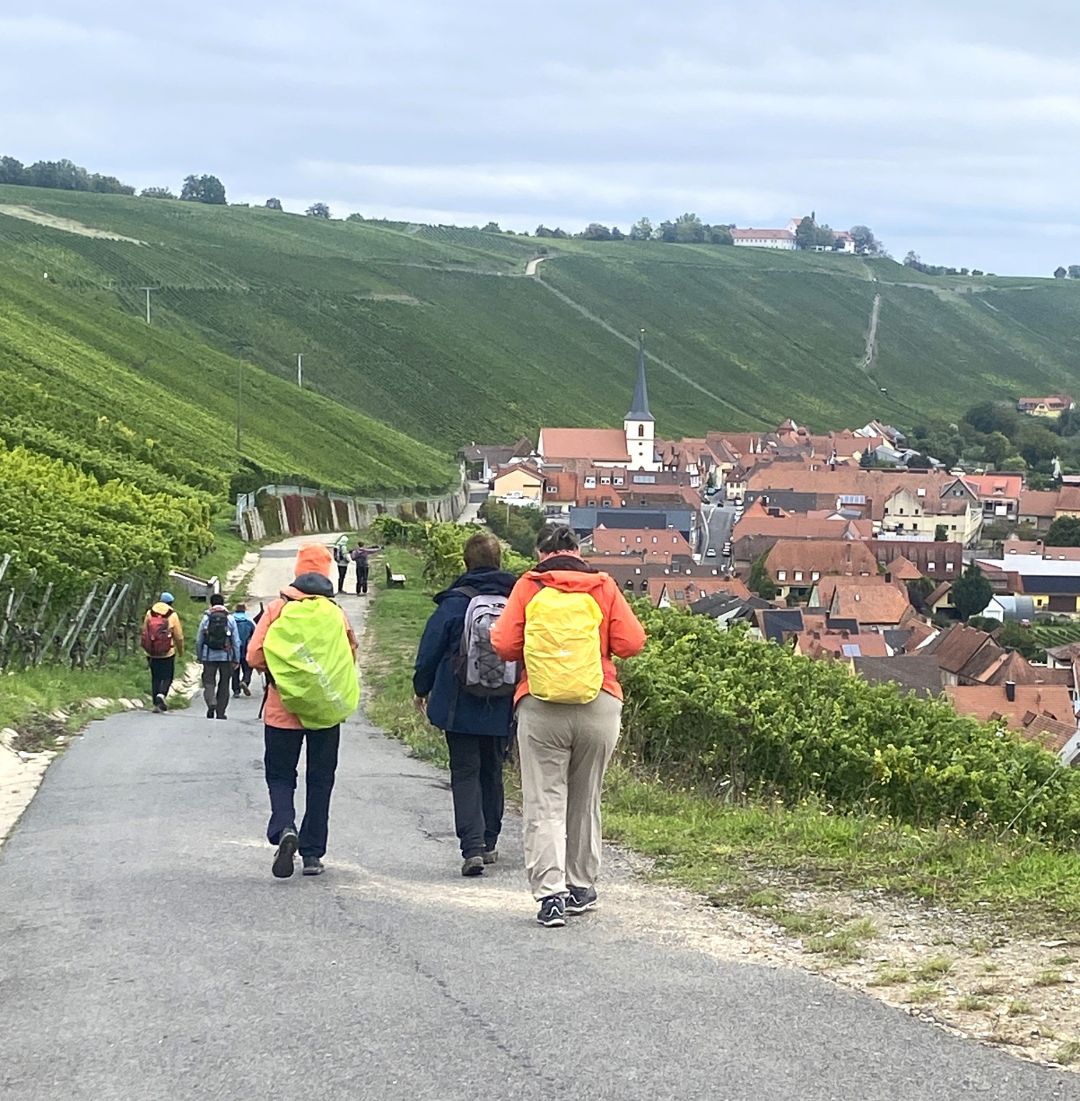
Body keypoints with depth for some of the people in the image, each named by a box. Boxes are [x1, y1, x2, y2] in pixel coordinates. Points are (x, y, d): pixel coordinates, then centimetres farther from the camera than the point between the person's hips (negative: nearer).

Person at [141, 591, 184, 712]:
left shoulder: (149, 613, 4)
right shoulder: (172, 615, -5)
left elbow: (144, 633, 9)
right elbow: (179, 636, -2)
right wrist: (181, 650, 13)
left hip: (151, 653, 3)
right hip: (167, 653, -3)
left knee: (155, 677, 13)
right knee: (167, 676, 7)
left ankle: (156, 703, 10)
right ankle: (162, 694, -18)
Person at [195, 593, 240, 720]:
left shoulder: (206, 618, 1)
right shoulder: (230, 619, 2)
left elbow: (199, 640, 3)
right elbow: (236, 641, 2)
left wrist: (199, 656, 14)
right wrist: (236, 659, 8)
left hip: (209, 656, -1)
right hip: (226, 656, 1)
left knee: (209, 682, 3)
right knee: (224, 684, 9)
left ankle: (211, 703, -24)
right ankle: (220, 713, 10)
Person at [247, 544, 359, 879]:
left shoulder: (277, 609, -6)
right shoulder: (337, 614, -2)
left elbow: (255, 656, -7)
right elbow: (351, 660, 4)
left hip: (282, 710, -1)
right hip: (327, 712, 1)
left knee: (280, 775, 9)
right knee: (320, 781, 11)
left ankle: (284, 829, -17)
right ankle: (313, 854, 12)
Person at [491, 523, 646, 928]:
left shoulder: (528, 588, 1)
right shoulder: (602, 588, 3)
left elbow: (504, 646, -1)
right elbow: (631, 642, 0)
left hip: (540, 708, -2)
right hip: (598, 707, 2)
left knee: (544, 802, 0)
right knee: (585, 800, 16)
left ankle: (550, 891, -11)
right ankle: (581, 887, 23)